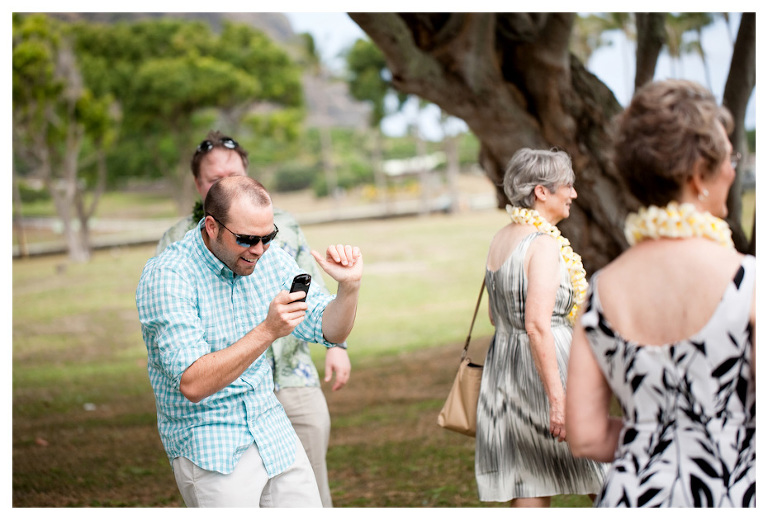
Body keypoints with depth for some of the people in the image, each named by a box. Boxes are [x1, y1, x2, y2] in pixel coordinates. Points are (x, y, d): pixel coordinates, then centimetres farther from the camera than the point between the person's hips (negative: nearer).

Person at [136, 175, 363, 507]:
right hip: (208, 447, -6)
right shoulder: (166, 277, -18)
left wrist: (348, 286, -15)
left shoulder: (269, 261, 1)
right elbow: (192, 384, -26)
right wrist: (267, 331, -33)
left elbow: (329, 330, 5)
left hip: (273, 434, 6)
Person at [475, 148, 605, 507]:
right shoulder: (544, 244, -15)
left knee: (529, 492, 8)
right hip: (545, 368, -9)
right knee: (605, 486, 4)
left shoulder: (500, 240, 11)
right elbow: (538, 325, -23)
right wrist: (558, 398, -24)